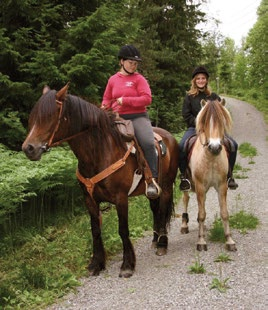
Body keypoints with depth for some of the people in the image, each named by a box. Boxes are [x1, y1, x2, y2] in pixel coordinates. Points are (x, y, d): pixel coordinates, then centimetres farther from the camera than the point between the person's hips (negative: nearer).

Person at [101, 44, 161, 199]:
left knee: (148, 143, -28)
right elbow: (107, 99, 22)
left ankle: (152, 179, -25)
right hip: (118, 118, 4)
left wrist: (125, 100, -16)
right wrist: (104, 108, -1)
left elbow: (147, 98, -10)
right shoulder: (113, 79, 13)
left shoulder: (139, 79, 2)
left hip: (138, 117, -4)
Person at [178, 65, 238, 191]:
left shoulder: (214, 97, 14)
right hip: (194, 128, -2)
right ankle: (184, 177, -14)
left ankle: (229, 175, 0)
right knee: (181, 147, -32)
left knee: (233, 145, -17)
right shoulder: (189, 97, 8)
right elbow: (186, 115, 1)